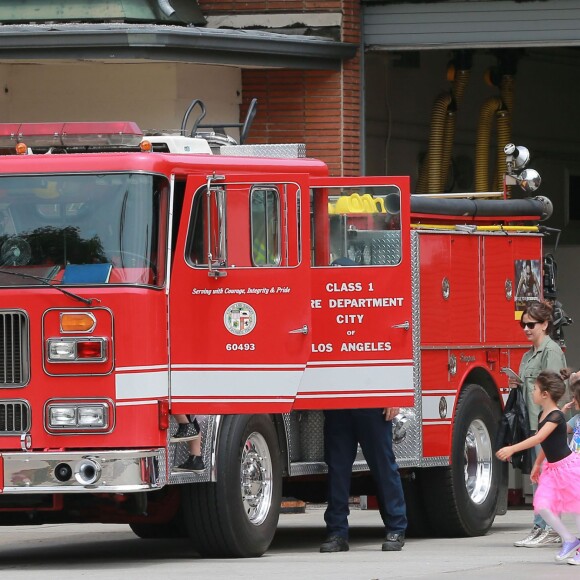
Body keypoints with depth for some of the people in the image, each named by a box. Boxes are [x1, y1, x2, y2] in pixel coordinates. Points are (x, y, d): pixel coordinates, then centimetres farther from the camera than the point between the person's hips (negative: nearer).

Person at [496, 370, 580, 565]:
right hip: (551, 468, 8)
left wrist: (512, 449, -35)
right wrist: (537, 464, 26)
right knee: (542, 506, -5)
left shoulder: (557, 416, -20)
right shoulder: (542, 415, 7)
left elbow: (538, 438, -32)